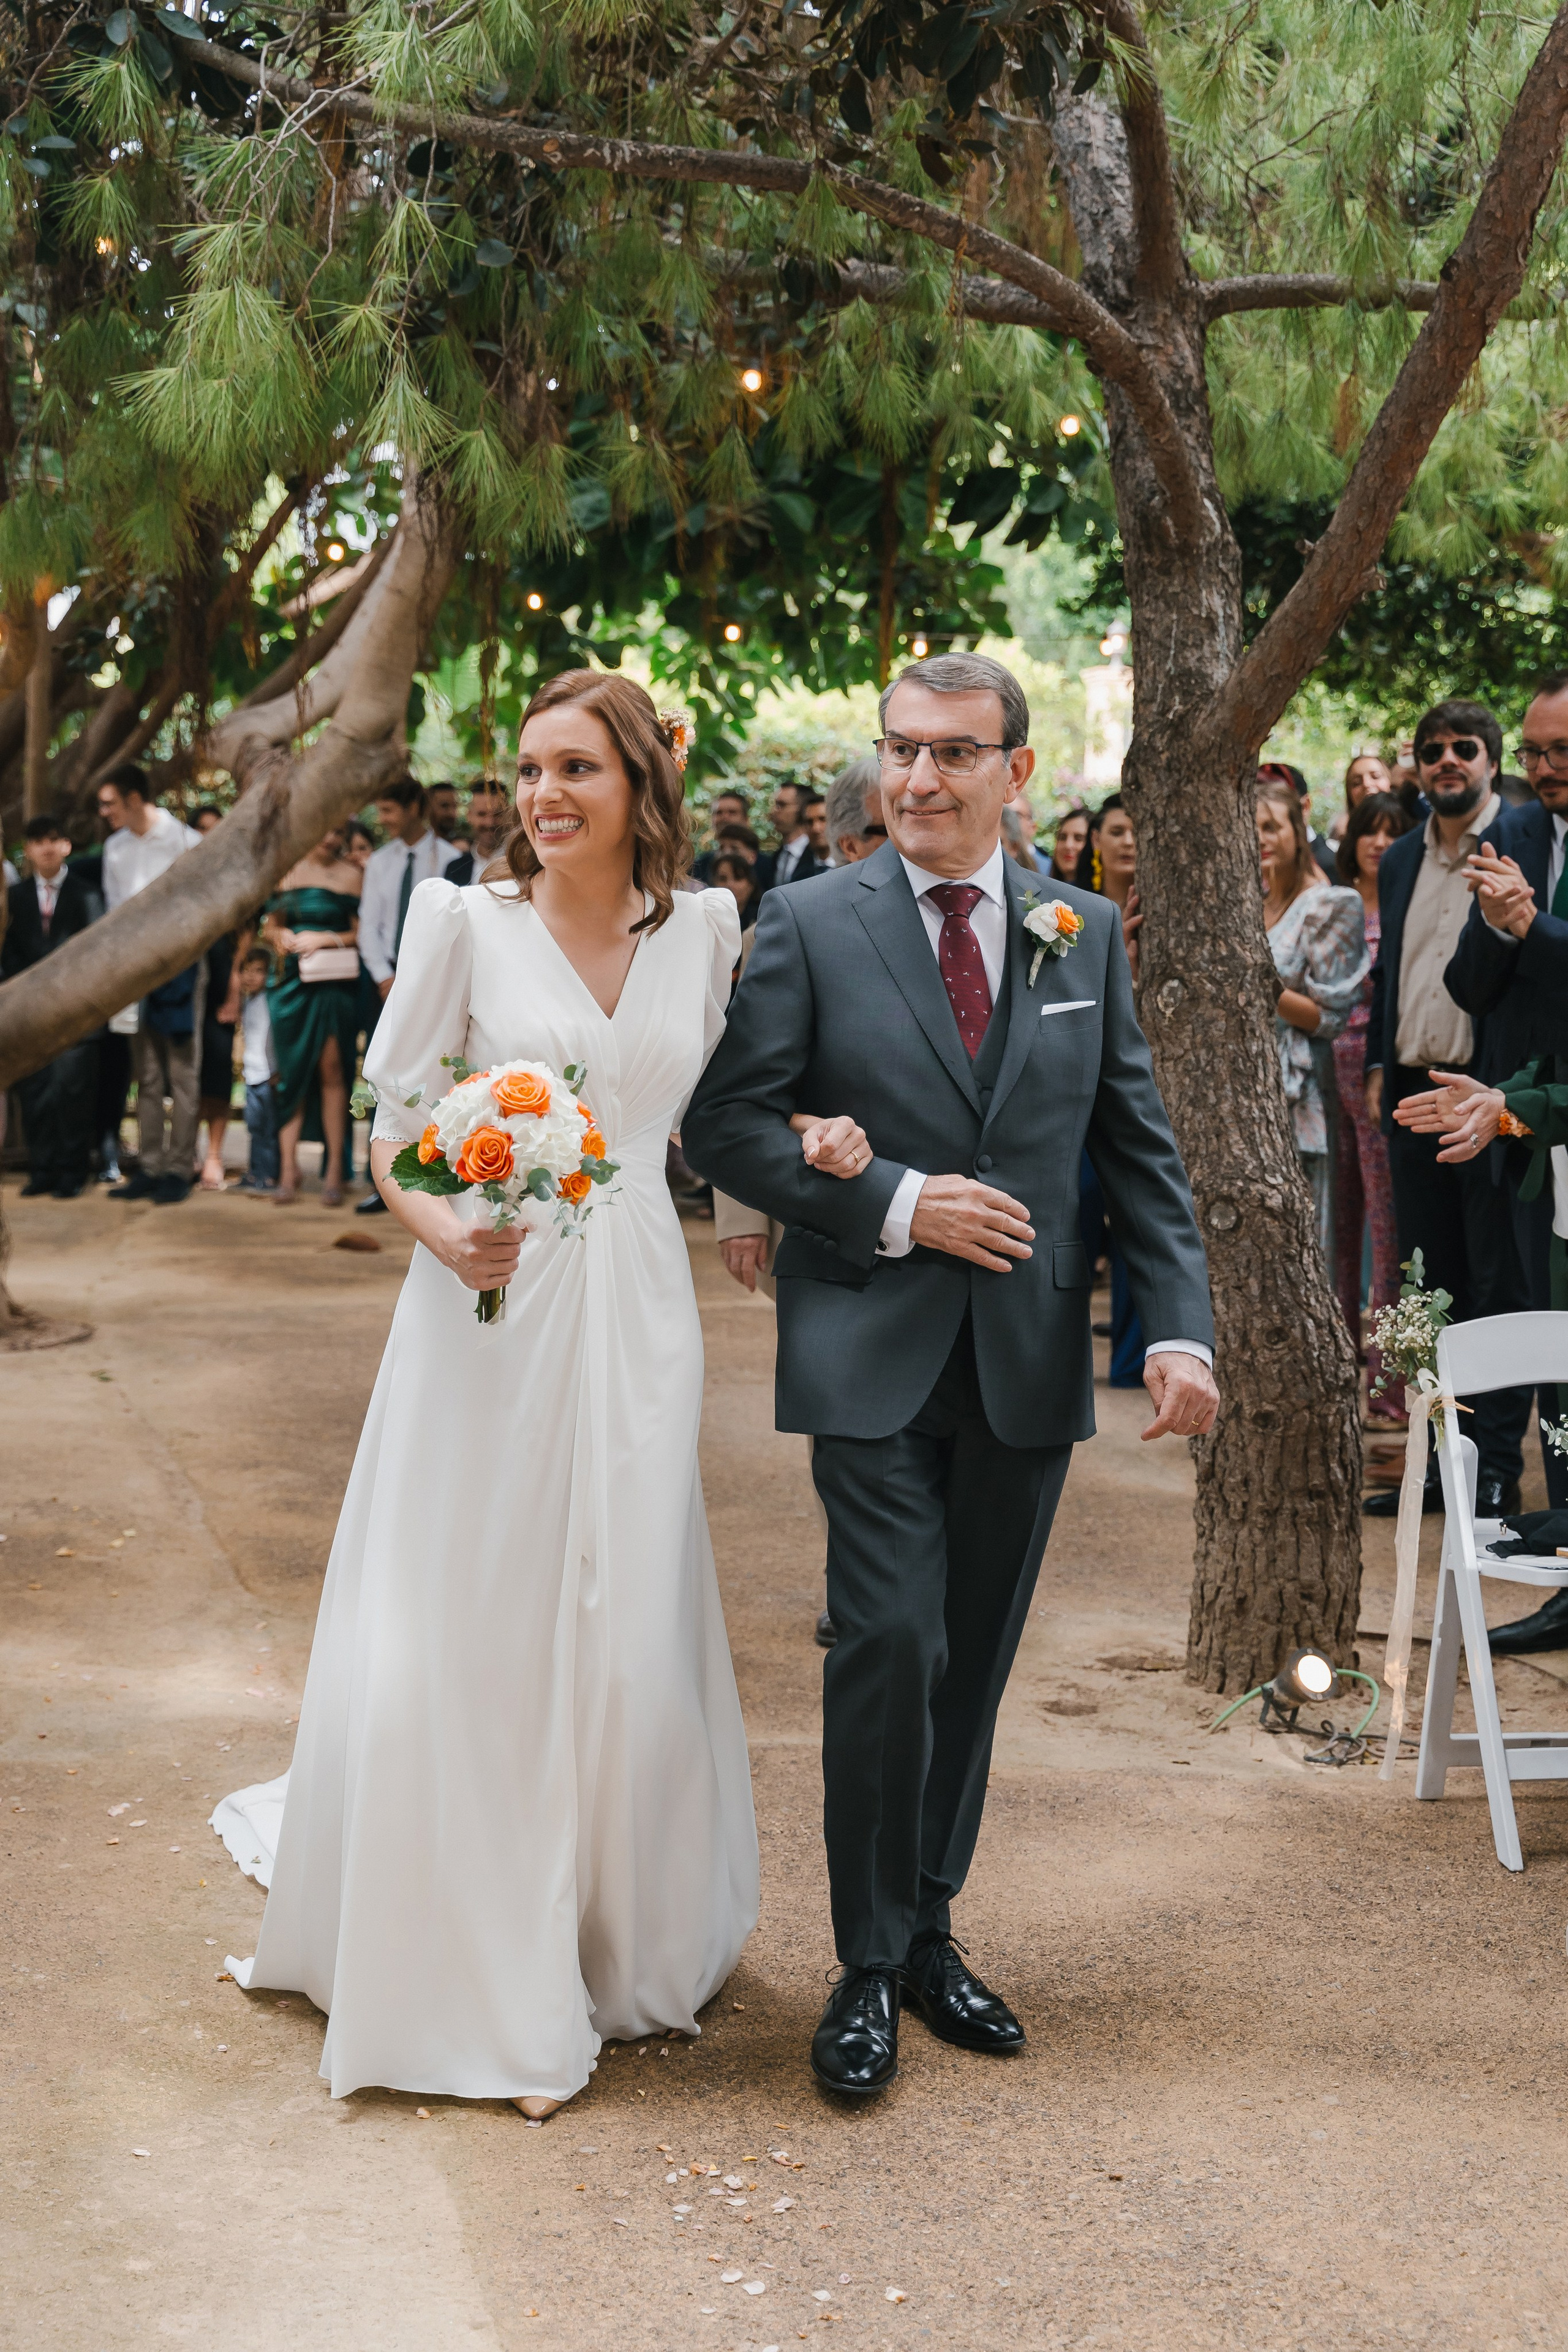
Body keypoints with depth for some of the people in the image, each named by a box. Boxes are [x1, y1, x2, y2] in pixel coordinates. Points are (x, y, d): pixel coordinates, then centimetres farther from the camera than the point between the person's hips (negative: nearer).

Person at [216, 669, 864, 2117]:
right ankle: (476, 1979, 18)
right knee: (463, 1640, 2)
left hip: (633, 1318, 2)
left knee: (626, 1638, 8)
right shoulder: (466, 922, -4)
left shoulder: (705, 927, 5)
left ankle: (623, 1945, 29)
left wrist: (807, 1140, -4)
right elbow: (393, 1126, -3)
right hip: (487, 1309, -2)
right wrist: (439, 1226, -22)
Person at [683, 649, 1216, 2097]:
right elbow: (727, 1121, -5)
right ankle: (870, 1966, 6)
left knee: (975, 1662, 11)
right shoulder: (810, 925, -1)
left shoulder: (1088, 935, 8)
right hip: (872, 1358, -3)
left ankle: (931, 1931, 28)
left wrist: (1181, 1326, -4)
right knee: (891, 1646, -10)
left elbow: (1140, 1148, 8)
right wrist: (893, 1206, -14)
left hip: (1027, 1362, 3)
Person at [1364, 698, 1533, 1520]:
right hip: (1415, 1095, 6)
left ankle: (1495, 1469, 6)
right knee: (1432, 1285, 11)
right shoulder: (1400, 860, 15)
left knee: (1499, 1286, 0)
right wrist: (1379, 1065, 14)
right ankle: (1441, 1459, 18)